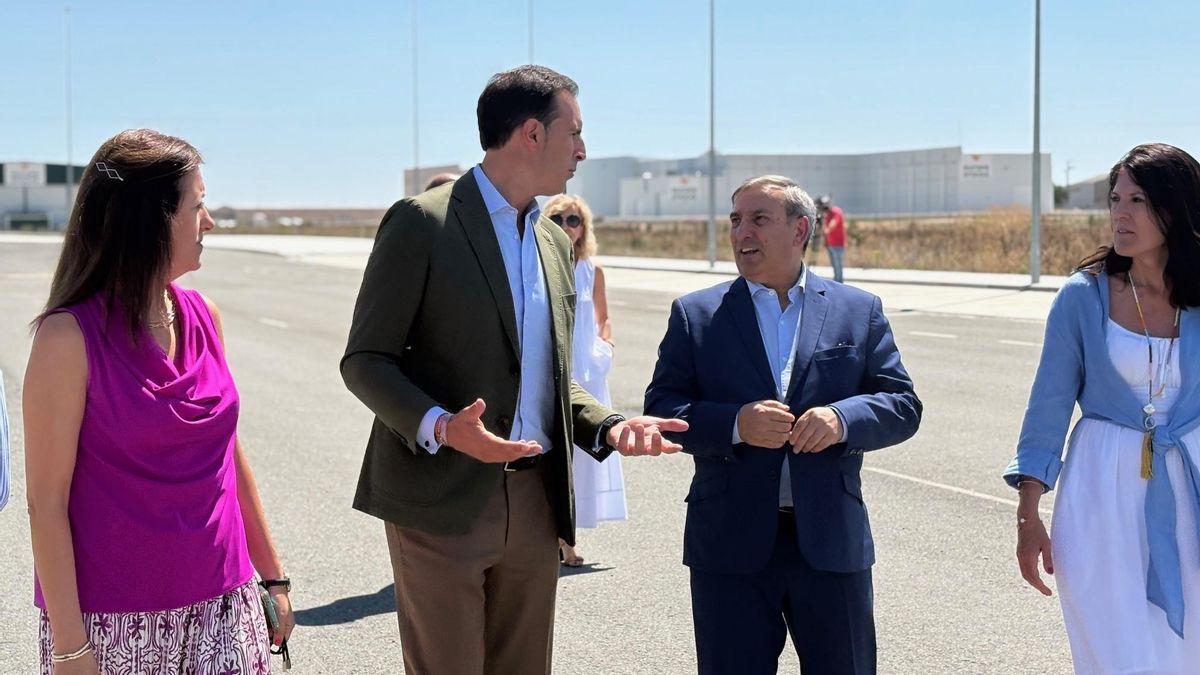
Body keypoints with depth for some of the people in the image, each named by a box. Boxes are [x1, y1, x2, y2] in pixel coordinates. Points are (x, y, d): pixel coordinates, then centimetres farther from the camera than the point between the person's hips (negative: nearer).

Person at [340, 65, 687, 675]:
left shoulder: (554, 242, 15)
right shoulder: (422, 223, -9)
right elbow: (364, 360, -9)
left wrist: (608, 426, 2)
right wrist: (440, 427, -26)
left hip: (535, 503, 7)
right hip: (443, 500, -7)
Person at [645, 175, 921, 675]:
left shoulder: (859, 311, 7)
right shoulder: (695, 314, 5)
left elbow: (903, 405, 4)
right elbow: (660, 409, -2)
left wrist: (843, 419, -17)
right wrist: (735, 424, -19)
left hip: (832, 540, 1)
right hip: (730, 544, 0)